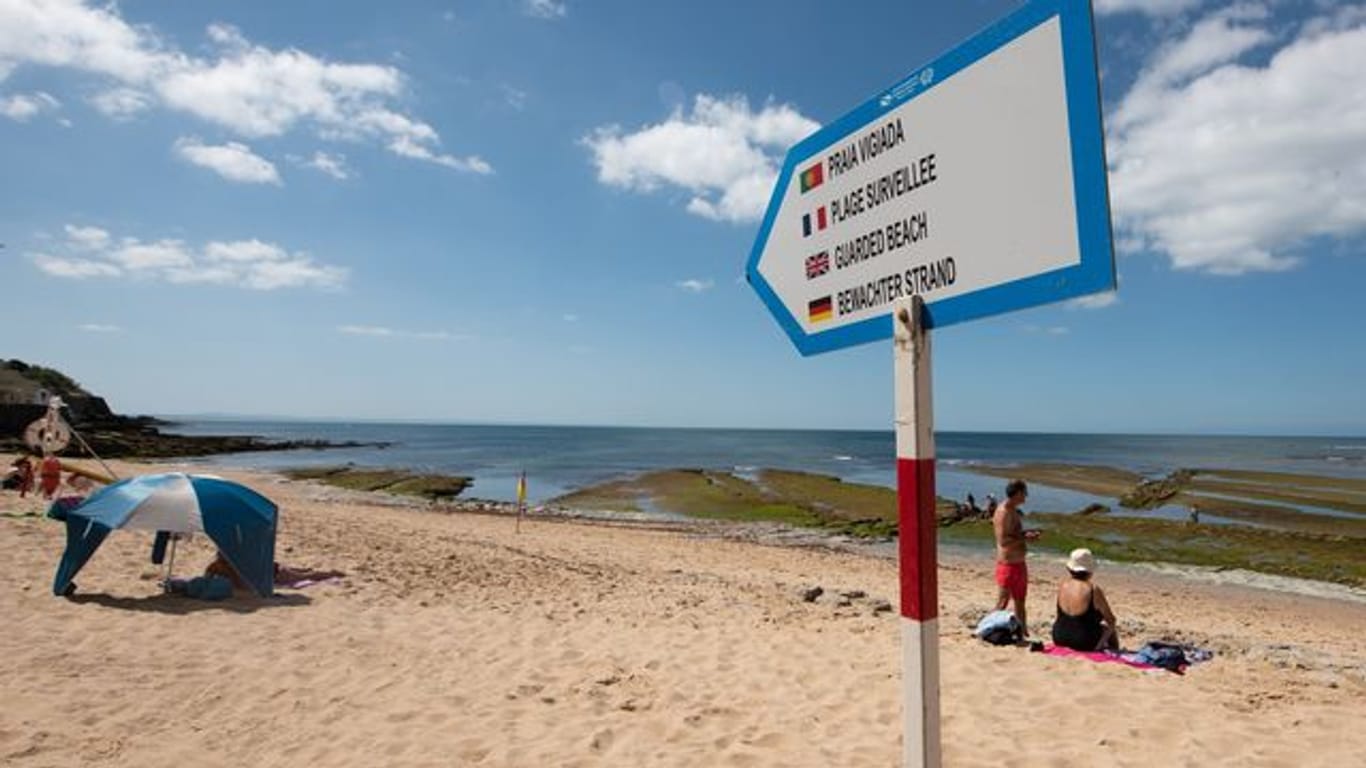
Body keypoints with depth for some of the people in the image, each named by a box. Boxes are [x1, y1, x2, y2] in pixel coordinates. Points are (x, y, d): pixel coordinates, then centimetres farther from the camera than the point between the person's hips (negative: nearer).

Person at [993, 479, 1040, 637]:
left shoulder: (1015, 511, 12)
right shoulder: (1003, 512, -19)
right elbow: (1003, 541, -25)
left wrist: (1028, 534, 7)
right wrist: (1025, 538, -19)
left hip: (1020, 563, 10)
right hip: (1008, 565, -10)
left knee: (1020, 601, 18)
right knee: (1002, 603, -5)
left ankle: (1023, 633, 28)